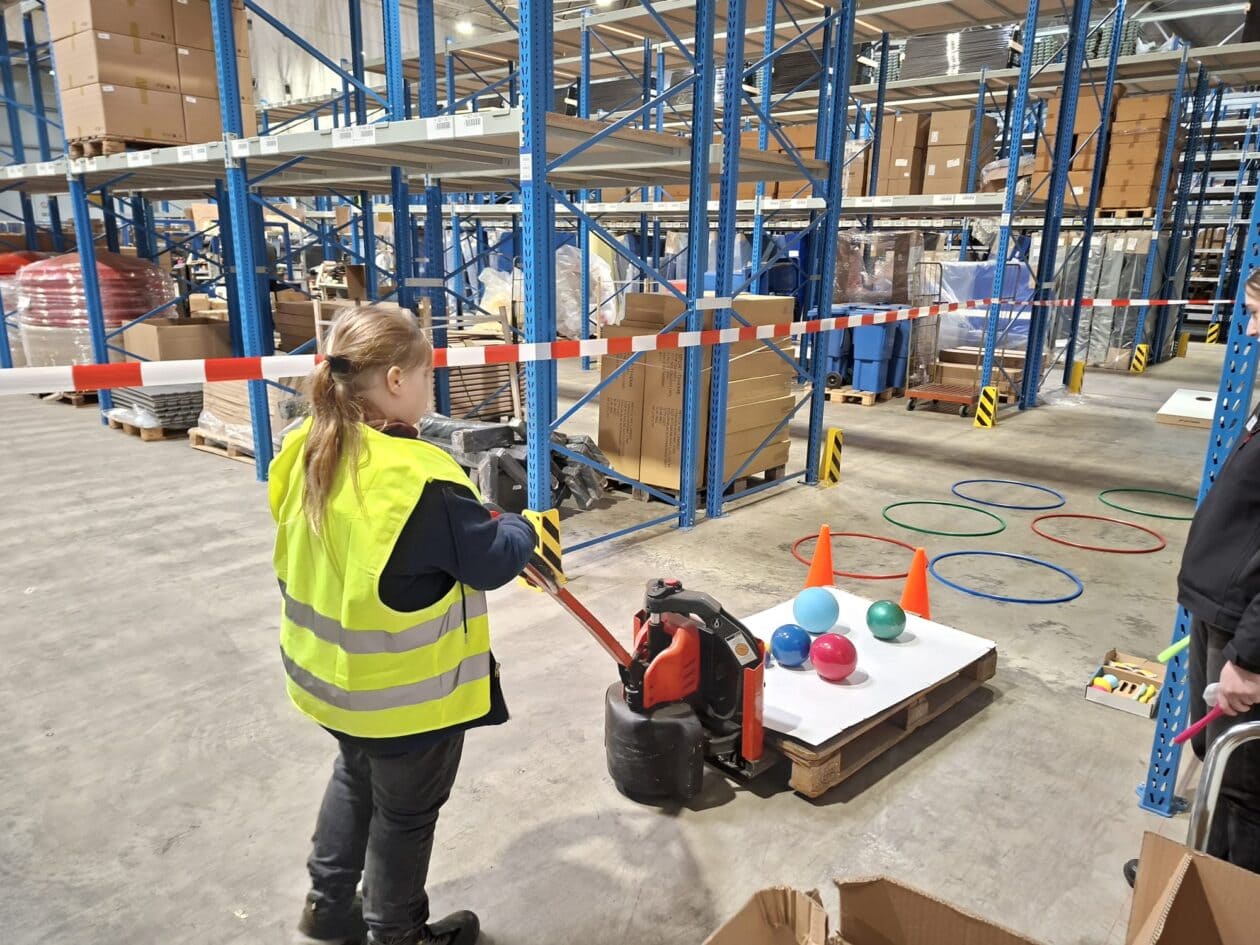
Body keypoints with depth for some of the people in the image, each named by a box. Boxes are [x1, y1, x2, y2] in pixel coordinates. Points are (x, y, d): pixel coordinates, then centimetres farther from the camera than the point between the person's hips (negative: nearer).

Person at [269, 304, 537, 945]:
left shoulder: (307, 452, -5)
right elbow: (492, 560, -21)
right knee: (404, 813, 17)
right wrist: (526, 528, 0)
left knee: (355, 778, 31)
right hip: (406, 688, -7)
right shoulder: (417, 476, -31)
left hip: (329, 669, 8)